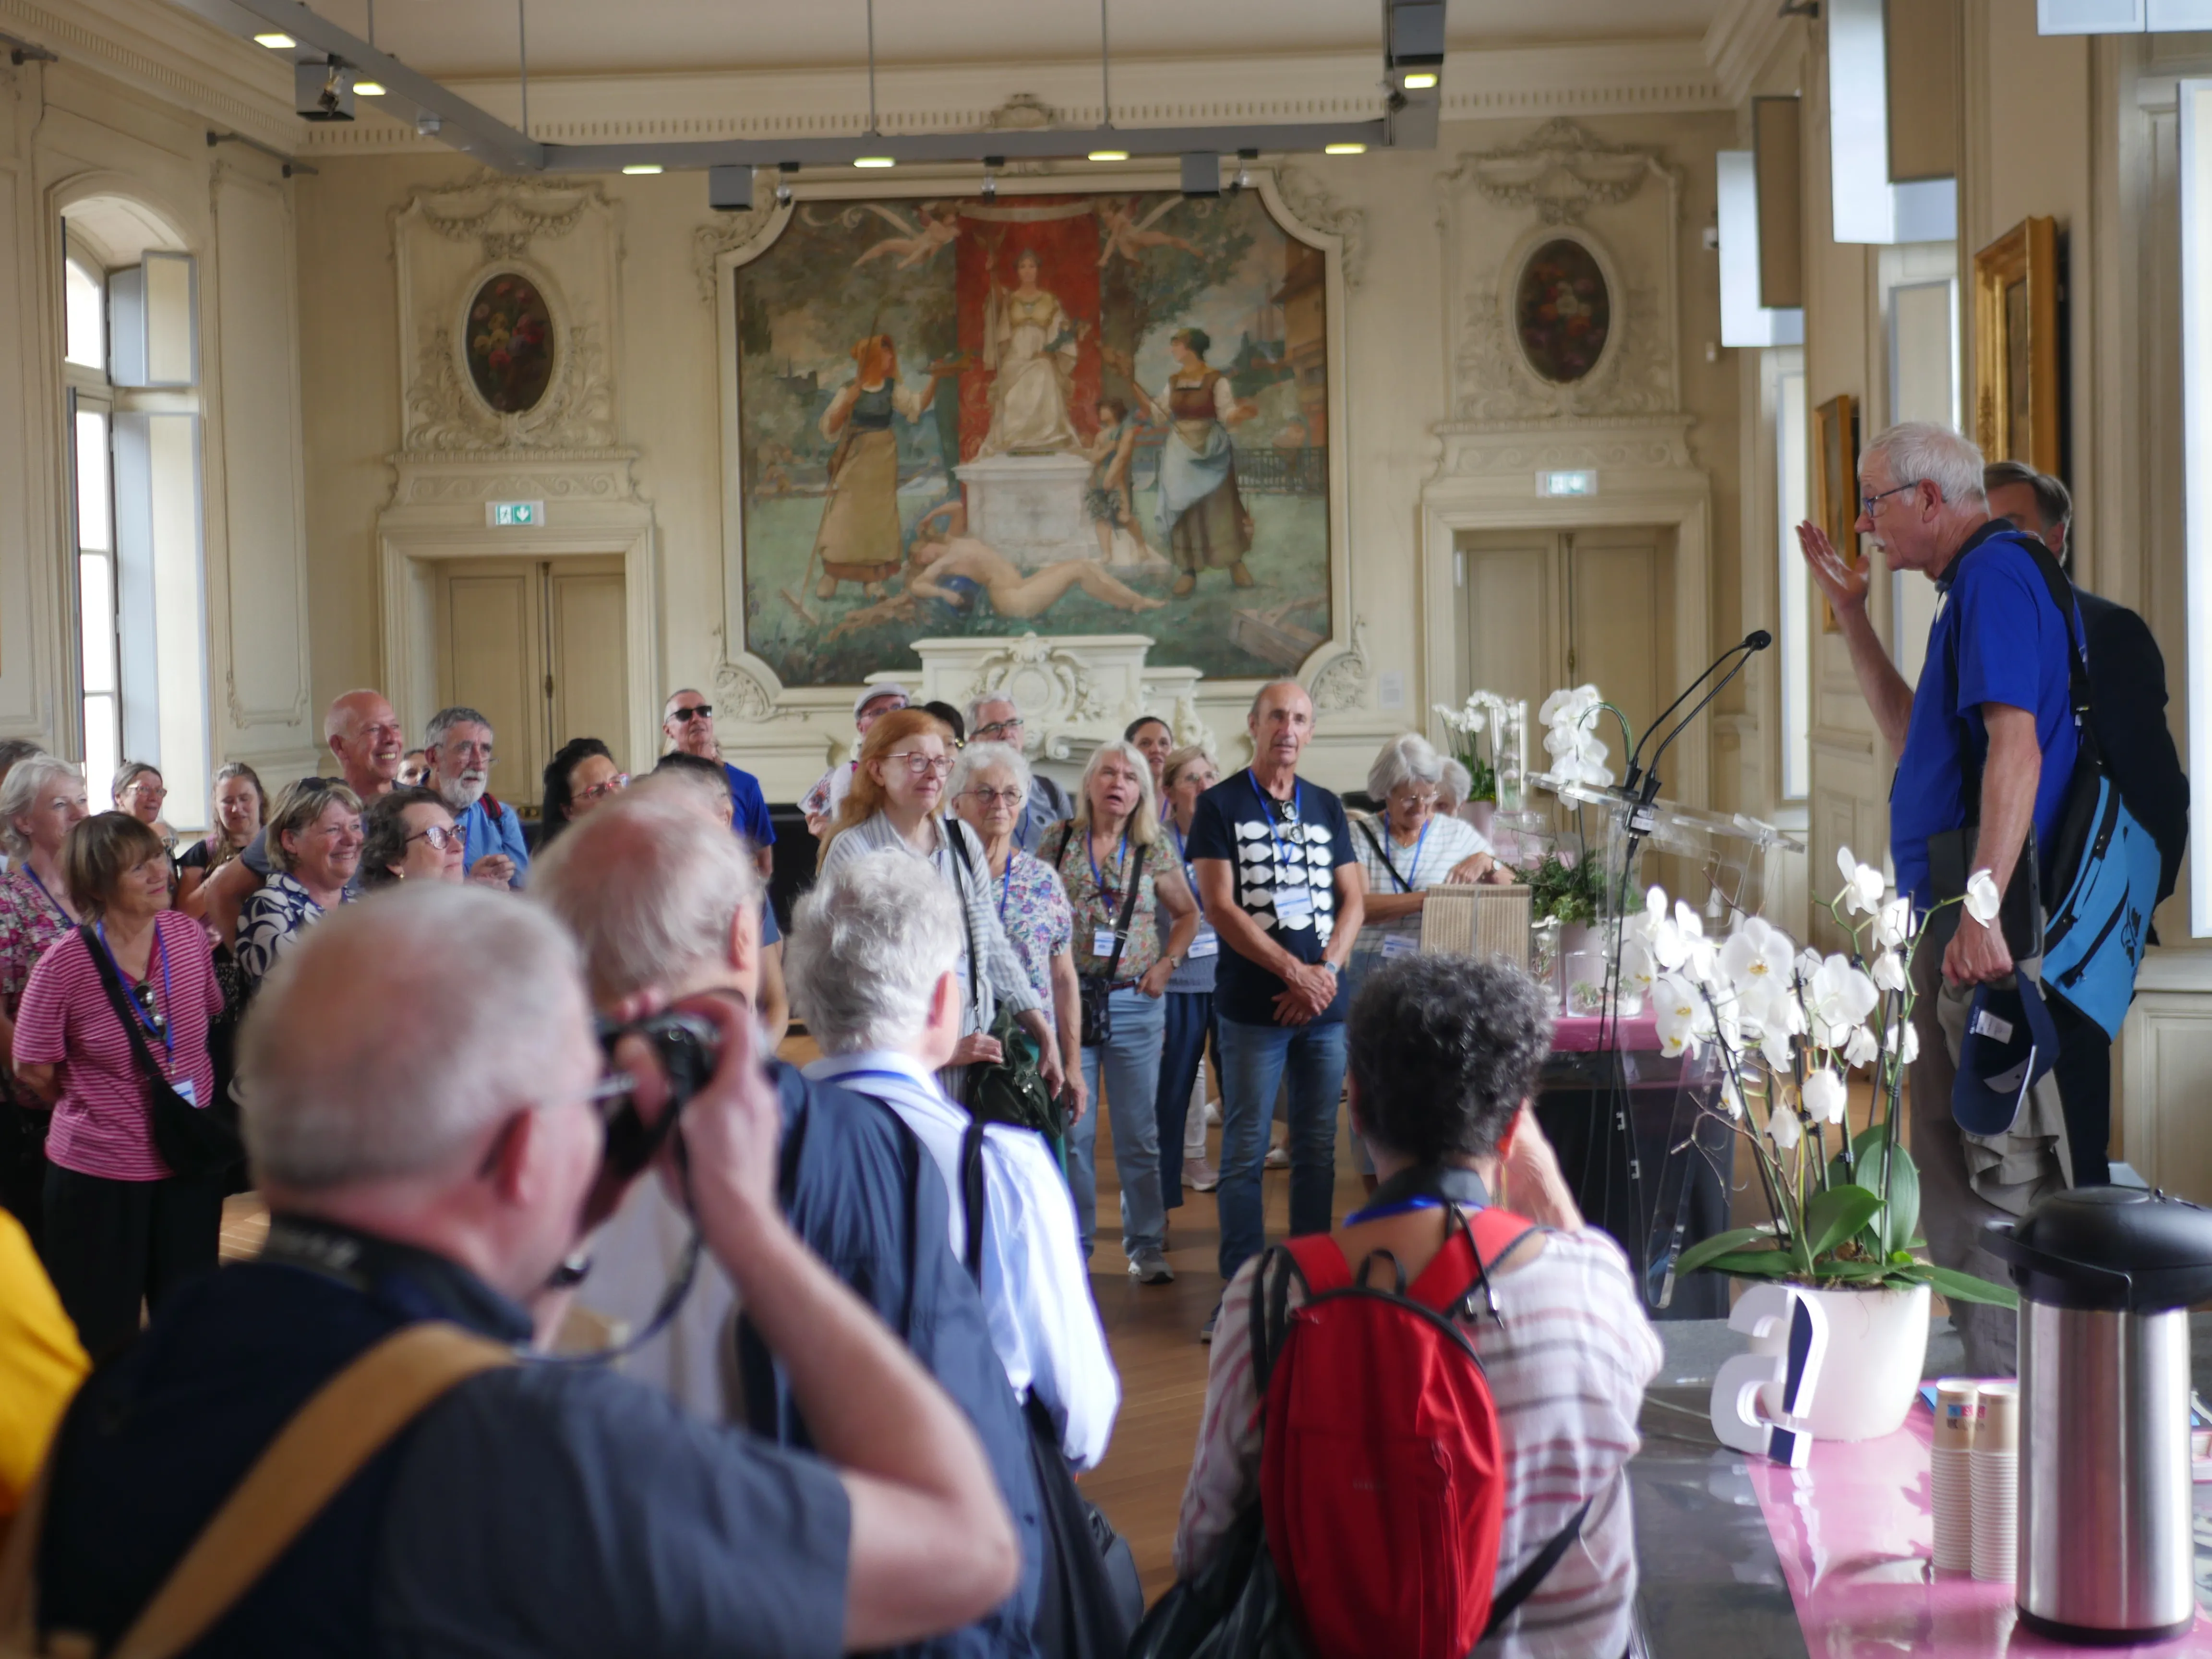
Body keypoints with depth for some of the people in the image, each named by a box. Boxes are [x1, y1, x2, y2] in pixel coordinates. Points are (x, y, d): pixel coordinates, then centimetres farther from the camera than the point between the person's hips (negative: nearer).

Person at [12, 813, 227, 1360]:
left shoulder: (189, 935, -4)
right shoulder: (64, 964, -17)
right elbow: (33, 1069, -6)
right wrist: (92, 1111, 6)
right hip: (99, 1174, -4)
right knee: (104, 1334, 11)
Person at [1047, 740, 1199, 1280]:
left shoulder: (1152, 851, 4)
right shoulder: (1059, 841, 3)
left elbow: (1188, 913, 16)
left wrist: (1167, 964, 3)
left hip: (1135, 1003, 1)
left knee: (1140, 1133, 5)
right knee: (1072, 1130, 3)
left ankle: (1146, 1245, 14)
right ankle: (1072, 1246, 13)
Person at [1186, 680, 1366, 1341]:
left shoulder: (1327, 807, 14)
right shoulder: (1220, 805, 0)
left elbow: (1354, 901, 12)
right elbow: (1219, 906, -7)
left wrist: (1326, 970, -6)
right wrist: (1295, 971, -12)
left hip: (1325, 1006, 4)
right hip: (1253, 1006, -4)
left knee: (1318, 1148, 7)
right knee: (1245, 1153, -2)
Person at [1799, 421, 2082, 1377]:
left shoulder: (1995, 575, -12)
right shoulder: (1979, 581, 20)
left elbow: (2015, 751, -23)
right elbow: (1913, 739, 29)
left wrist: (1982, 910, -30)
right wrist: (1850, 615, 23)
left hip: (1979, 920, -11)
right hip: (1956, 914, 11)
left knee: (1980, 1164, -8)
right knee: (1951, 1152, 16)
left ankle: (2008, 1393, -3)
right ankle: (1998, 1378, 25)